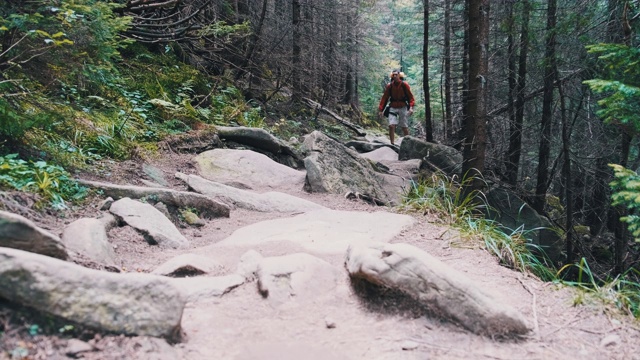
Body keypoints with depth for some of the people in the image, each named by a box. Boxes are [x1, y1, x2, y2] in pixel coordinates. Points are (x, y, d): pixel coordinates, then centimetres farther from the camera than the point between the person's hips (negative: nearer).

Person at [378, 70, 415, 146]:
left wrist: (411, 107, -18)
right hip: (393, 108, 1)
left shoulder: (404, 85, -5)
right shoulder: (389, 86, 0)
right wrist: (381, 110, -1)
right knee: (391, 126, -14)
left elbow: (410, 97, -4)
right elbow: (384, 98, 3)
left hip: (403, 108, -1)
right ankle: (392, 143, -9)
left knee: (405, 127, 3)